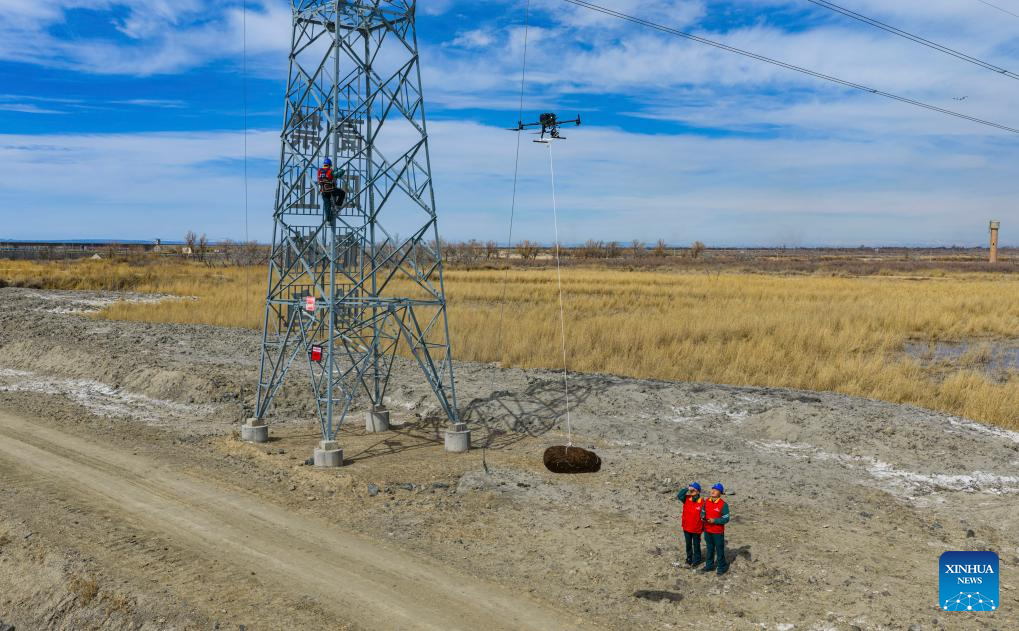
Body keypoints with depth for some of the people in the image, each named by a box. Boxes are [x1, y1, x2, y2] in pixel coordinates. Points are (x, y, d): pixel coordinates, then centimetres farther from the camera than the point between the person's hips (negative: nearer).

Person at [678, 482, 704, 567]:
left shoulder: (702, 502, -14)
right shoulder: (686, 498, -6)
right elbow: (679, 496, -25)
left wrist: (704, 528, -4)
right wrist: (687, 489, -30)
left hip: (696, 529, -3)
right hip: (686, 528, 3)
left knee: (696, 545, 14)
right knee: (688, 544, 18)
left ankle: (697, 560, 31)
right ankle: (689, 559, 34)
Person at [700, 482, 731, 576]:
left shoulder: (723, 504, -17)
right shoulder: (706, 501, 0)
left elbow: (726, 519, -16)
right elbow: (703, 512, 12)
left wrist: (715, 520, -24)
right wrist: (703, 516, -9)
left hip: (718, 532, -5)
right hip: (707, 530, 5)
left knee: (719, 550, 8)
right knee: (710, 549, 19)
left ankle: (722, 567, 23)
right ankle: (709, 565, 33)